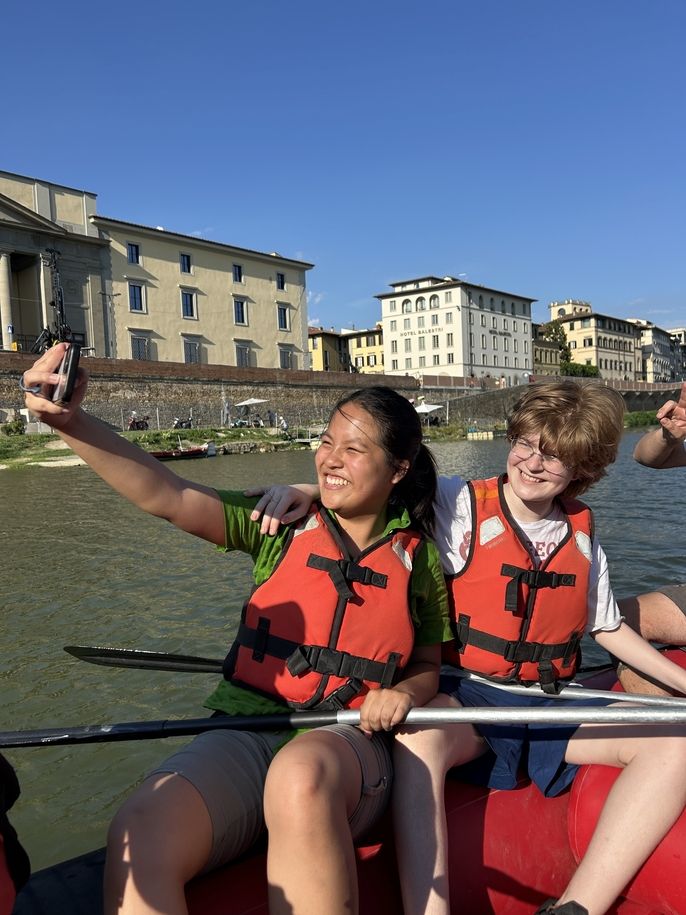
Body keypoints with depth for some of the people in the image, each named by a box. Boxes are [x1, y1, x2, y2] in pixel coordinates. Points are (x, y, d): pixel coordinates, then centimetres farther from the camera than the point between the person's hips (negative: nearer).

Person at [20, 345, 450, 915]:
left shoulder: (420, 558, 9)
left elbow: (427, 666, 18)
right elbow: (167, 496, -7)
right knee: (138, 839, -32)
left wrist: (405, 693, -7)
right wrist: (70, 421, -21)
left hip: (349, 742, 1)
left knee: (301, 777, -38)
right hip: (246, 734, 0)